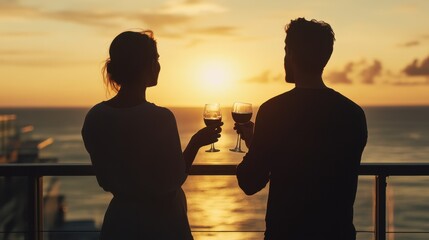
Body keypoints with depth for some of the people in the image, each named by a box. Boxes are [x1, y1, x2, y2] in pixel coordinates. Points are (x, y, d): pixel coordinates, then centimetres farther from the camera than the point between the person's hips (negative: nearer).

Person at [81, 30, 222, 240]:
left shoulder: (95, 117, -5)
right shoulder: (160, 118, -21)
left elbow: (105, 181, 4)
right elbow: (172, 183, -13)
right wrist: (197, 142, -4)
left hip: (120, 220, 5)